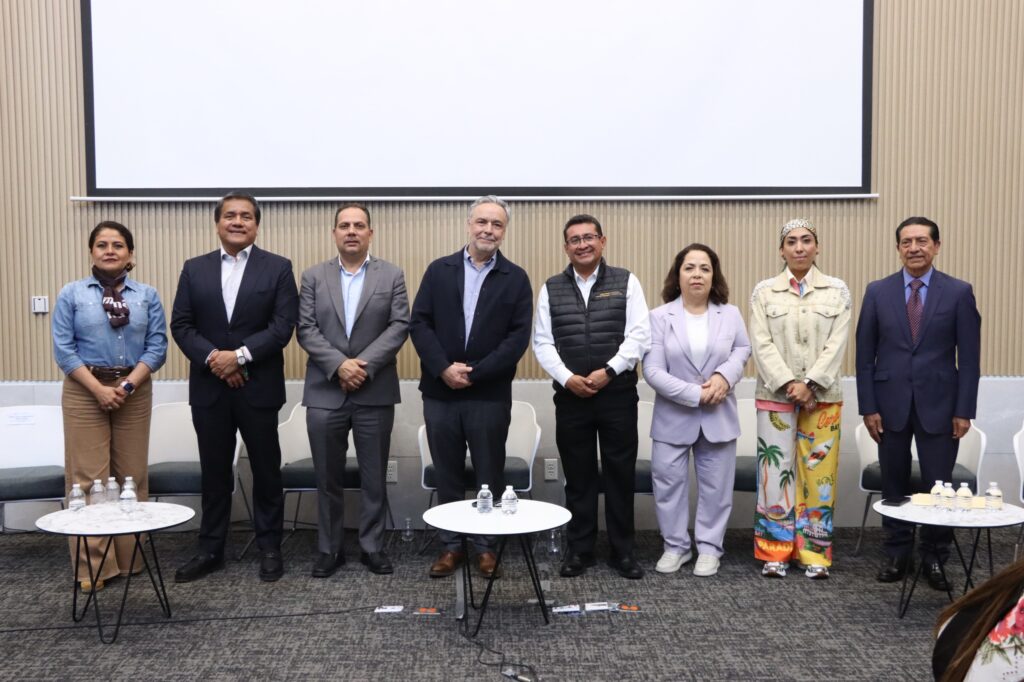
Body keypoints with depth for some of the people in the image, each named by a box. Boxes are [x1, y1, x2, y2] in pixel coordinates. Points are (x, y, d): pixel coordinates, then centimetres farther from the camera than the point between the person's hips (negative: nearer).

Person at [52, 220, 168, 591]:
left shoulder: (147, 295, 4)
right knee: (88, 477, -1)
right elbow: (63, 349, -3)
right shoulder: (71, 294, 2)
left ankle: (130, 558, 17)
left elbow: (157, 346, -1)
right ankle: (92, 564, 6)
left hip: (134, 391, 1)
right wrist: (99, 389, -13)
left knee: (132, 475, 6)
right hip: (84, 391, -1)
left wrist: (127, 385, -13)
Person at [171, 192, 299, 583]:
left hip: (258, 387, -2)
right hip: (209, 387, 2)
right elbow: (181, 324, 3)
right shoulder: (195, 269, 8)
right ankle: (210, 551, 21)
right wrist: (212, 357, -13)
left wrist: (240, 355, -17)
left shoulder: (278, 268, 0)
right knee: (214, 472, 10)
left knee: (266, 470, 7)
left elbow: (283, 325, -8)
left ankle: (270, 548, 19)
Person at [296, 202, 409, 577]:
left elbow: (399, 326, -4)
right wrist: (339, 364, -15)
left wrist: (364, 364, -15)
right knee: (328, 477, 8)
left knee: (374, 476, 6)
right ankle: (329, 548, 19)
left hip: (375, 393, -1)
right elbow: (306, 329, -1)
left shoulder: (392, 275, 5)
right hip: (325, 392, 1)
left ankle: (372, 546, 18)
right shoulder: (313, 277, 7)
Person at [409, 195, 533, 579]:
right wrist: (443, 368, -13)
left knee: (489, 476, 8)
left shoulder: (516, 279, 2)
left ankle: (486, 545, 22)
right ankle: (451, 545, 22)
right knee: (447, 475, 10)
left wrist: (475, 373, -14)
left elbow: (518, 337, -6)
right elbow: (419, 324, 0)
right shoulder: (439, 271, 6)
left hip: (490, 395, -1)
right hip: (440, 392, 2)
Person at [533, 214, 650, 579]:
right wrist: (568, 378, -11)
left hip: (618, 394, -1)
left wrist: (608, 371, -15)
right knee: (578, 476, 8)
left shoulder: (626, 282, 3)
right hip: (570, 396, 1)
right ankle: (579, 549, 20)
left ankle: (622, 551, 17)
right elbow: (543, 343, 3)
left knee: (620, 473, 6)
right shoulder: (551, 289, 7)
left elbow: (639, 336, -5)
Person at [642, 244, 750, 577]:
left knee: (715, 485, 7)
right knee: (668, 481, 4)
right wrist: (695, 394, -18)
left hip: (718, 416, 2)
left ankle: (709, 547, 21)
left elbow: (743, 349, 12)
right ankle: (675, 546, 21)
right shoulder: (659, 317, -7)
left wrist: (725, 375, -10)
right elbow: (653, 371, -12)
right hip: (673, 416, -1)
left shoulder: (730, 314, 3)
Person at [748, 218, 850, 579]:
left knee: (818, 472, 3)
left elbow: (837, 343, -2)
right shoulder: (764, 292, 5)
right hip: (775, 395, 0)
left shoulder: (837, 290, 6)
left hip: (822, 396, 0)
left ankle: (814, 553, 13)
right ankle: (775, 552, 11)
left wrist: (810, 384, -13)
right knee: (776, 470, 1)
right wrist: (788, 383, -14)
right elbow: (762, 344, -2)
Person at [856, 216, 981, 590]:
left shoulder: (959, 292, 0)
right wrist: (868, 407, -3)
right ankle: (897, 554, 23)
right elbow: (865, 354, 2)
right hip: (890, 403, 1)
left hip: (938, 404, -1)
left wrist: (964, 410, -6)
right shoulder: (878, 291, 2)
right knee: (894, 484, 10)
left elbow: (969, 357, -1)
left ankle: (935, 558, 20)